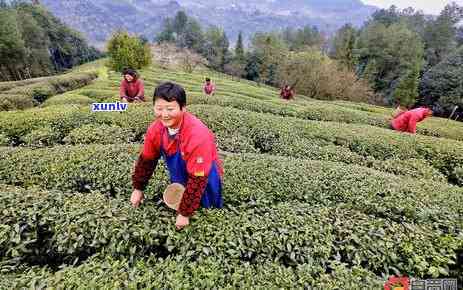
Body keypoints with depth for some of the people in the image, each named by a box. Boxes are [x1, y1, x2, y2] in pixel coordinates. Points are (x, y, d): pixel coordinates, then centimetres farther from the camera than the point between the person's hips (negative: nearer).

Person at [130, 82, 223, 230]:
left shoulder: (198, 135, -35)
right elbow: (146, 159, 1)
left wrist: (185, 213, -23)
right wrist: (138, 188, 9)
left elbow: (198, 178, -30)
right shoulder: (155, 129, -16)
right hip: (182, 175, 5)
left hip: (205, 174, -4)